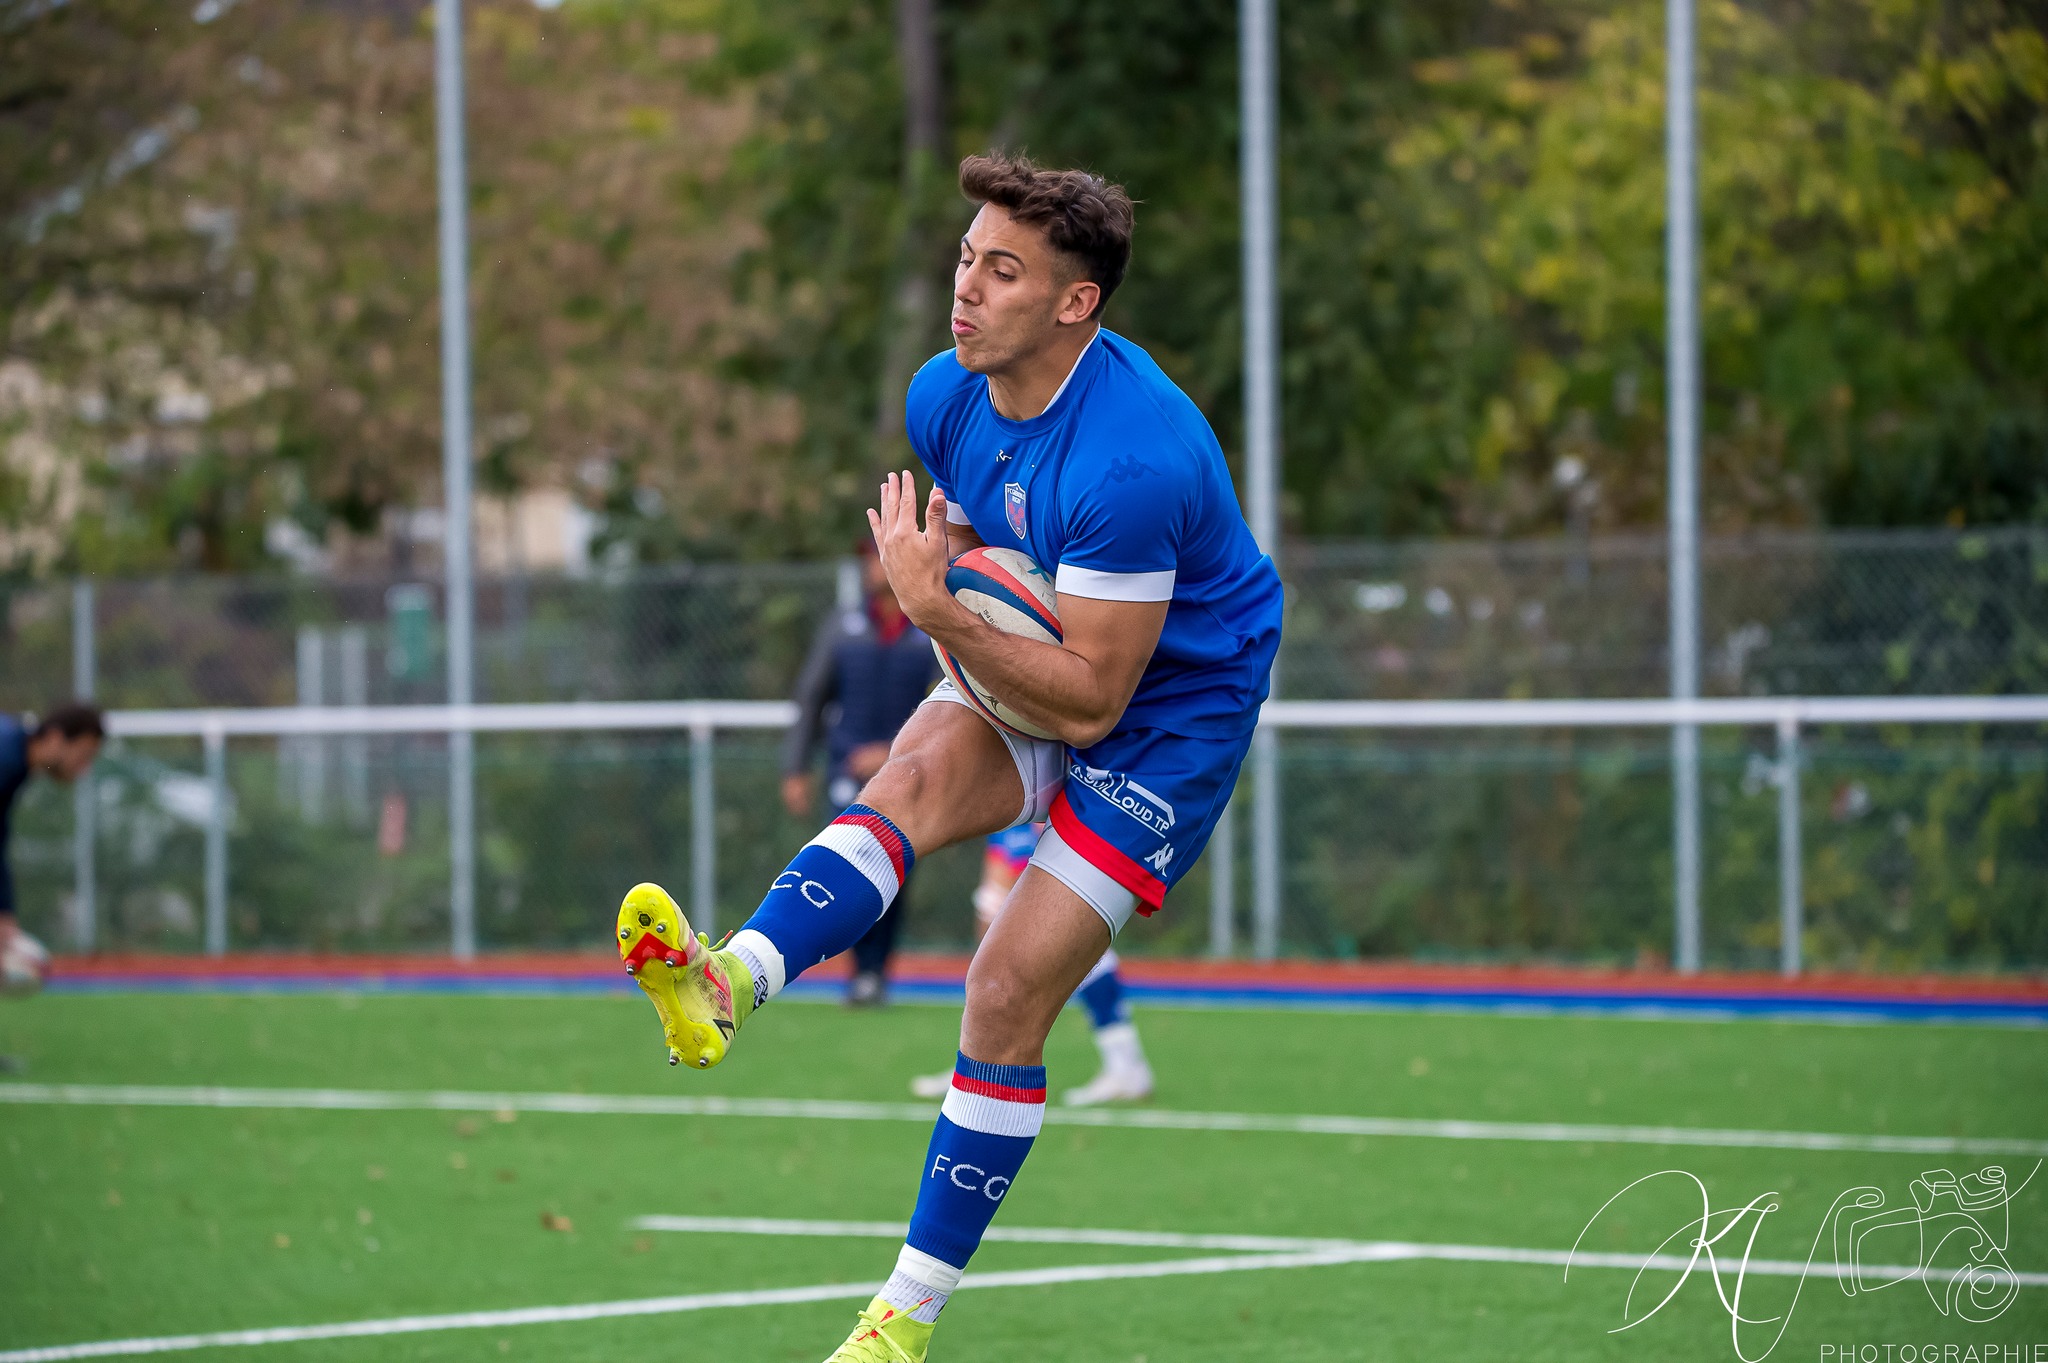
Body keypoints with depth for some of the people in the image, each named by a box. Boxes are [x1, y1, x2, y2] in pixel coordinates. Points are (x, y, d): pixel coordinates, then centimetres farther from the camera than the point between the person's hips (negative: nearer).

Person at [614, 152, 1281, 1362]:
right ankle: (730, 982, -55)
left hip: (1171, 715, -6)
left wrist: (941, 614, -35)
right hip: (1037, 671, 6)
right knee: (916, 776, -28)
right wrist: (951, 600, -8)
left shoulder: (1134, 459, -31)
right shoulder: (946, 397, -7)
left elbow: (1089, 703, -29)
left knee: (1009, 991, -13)